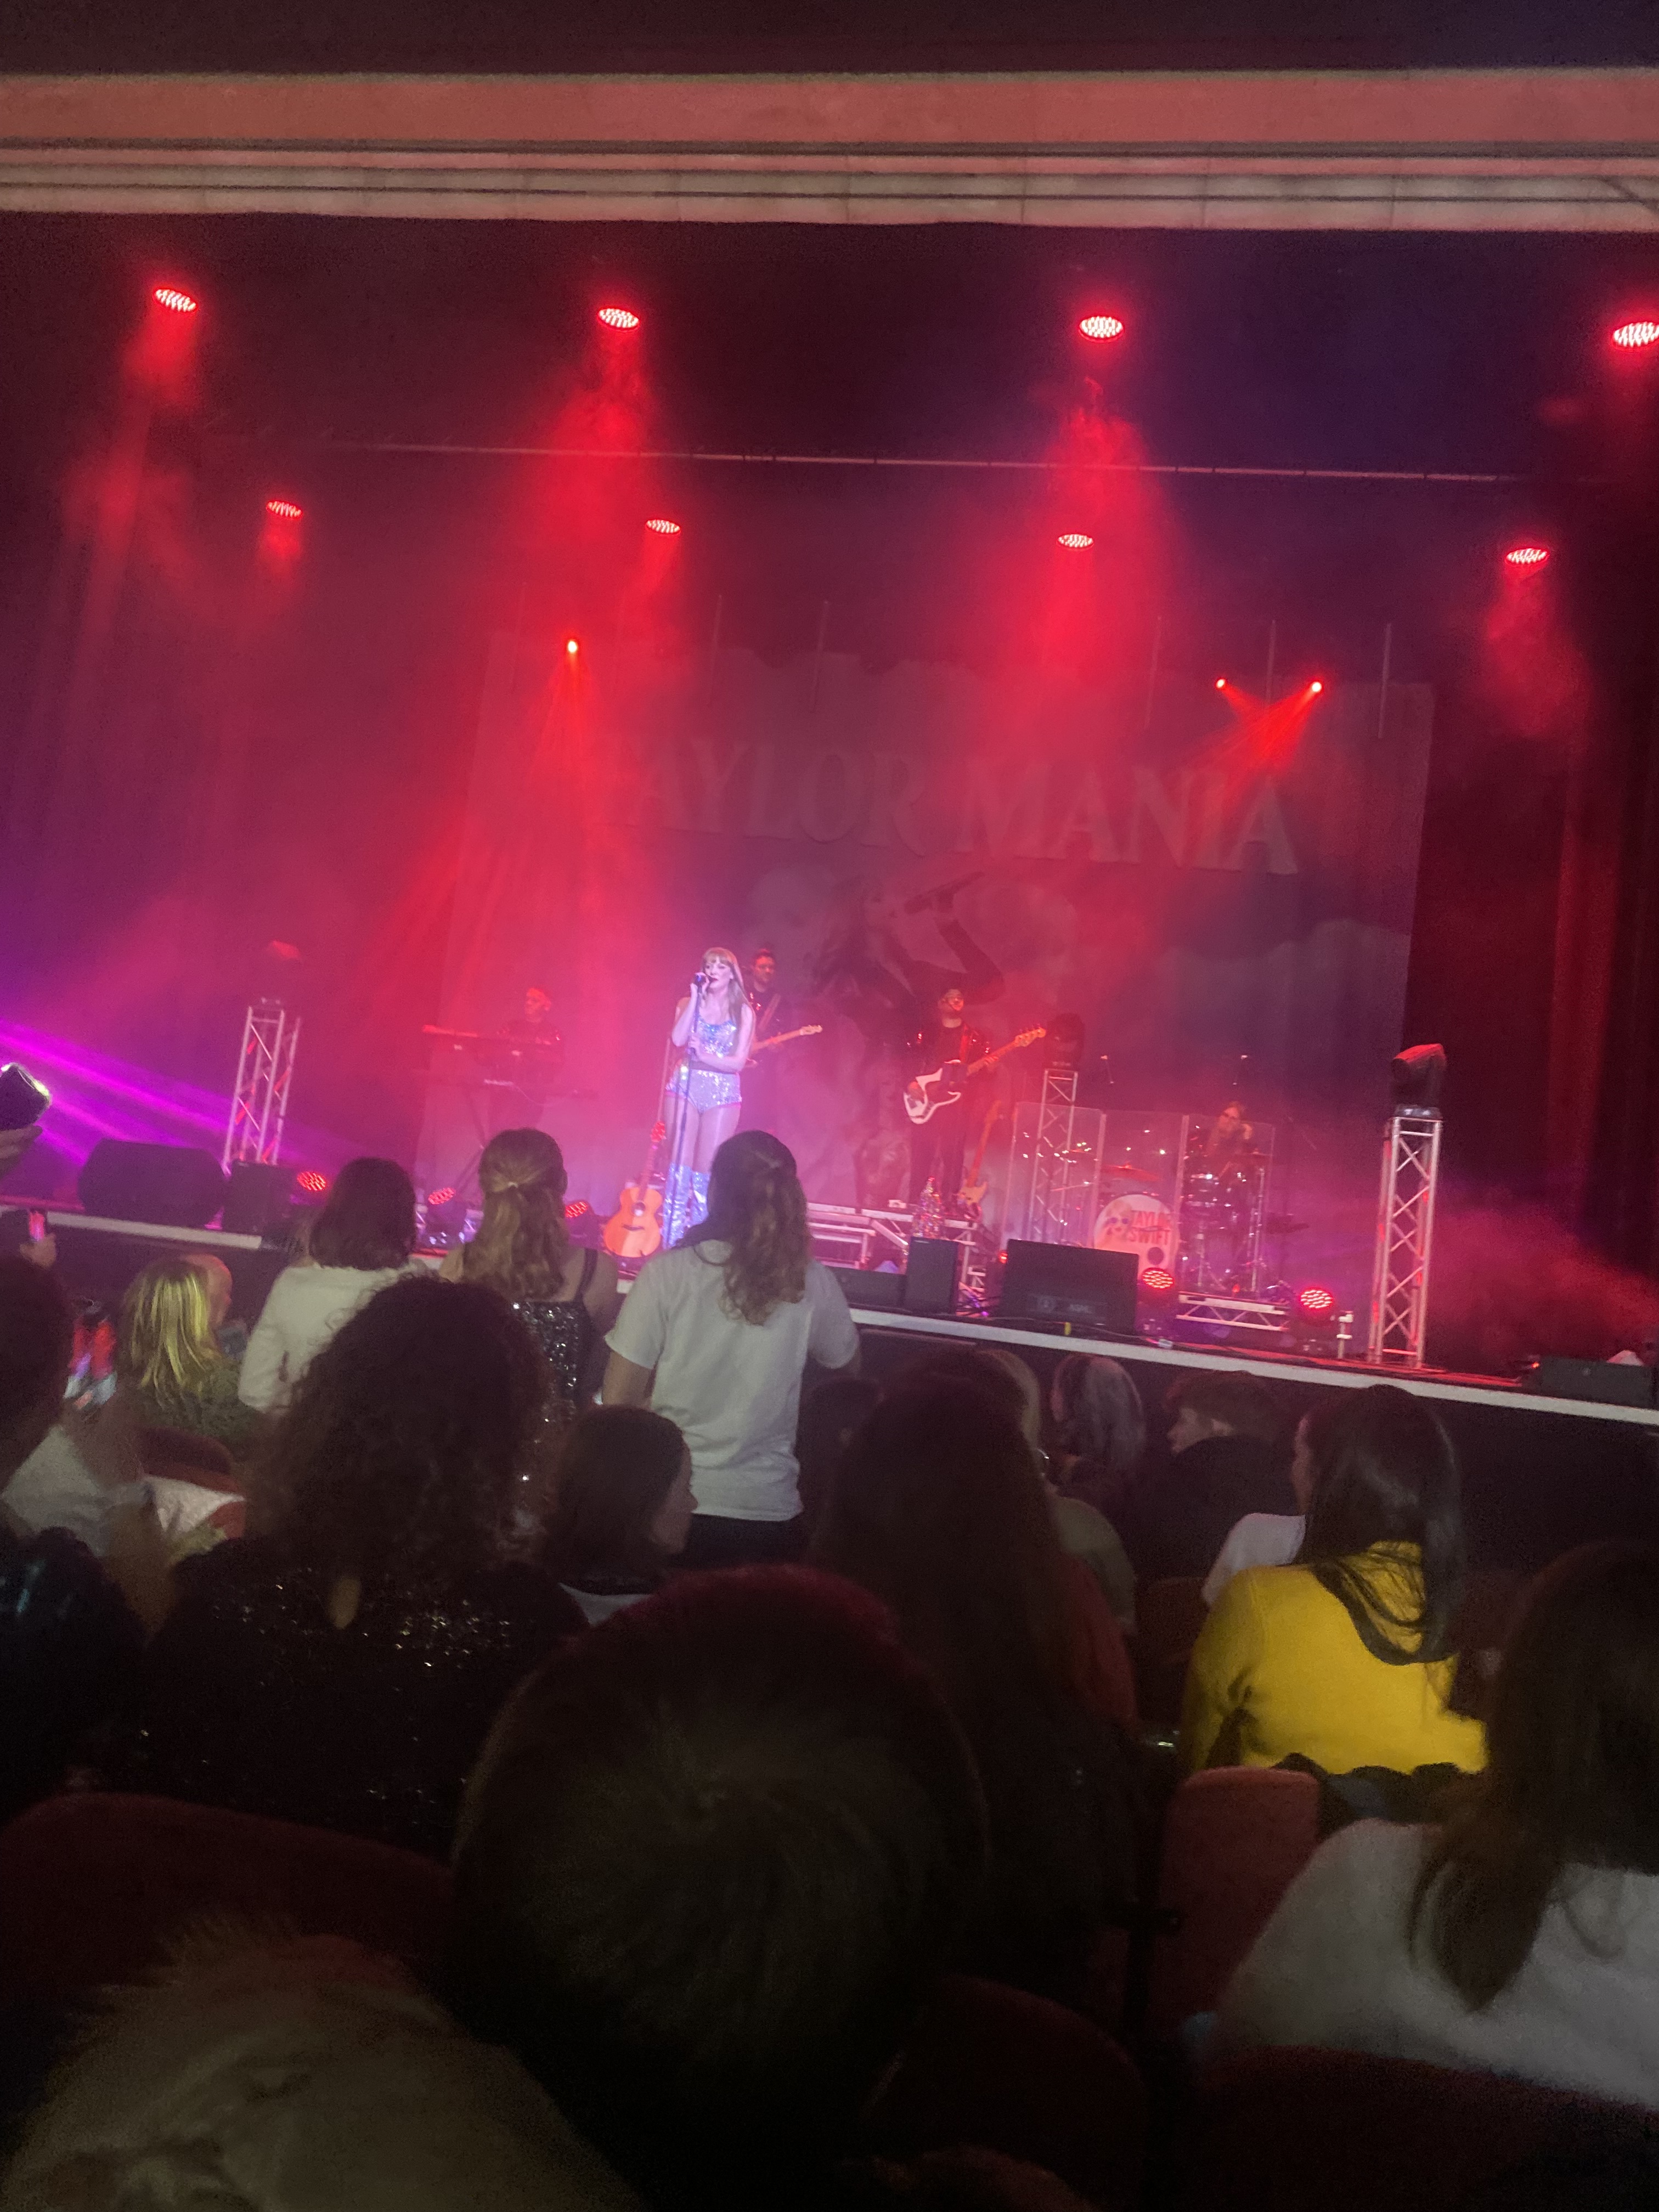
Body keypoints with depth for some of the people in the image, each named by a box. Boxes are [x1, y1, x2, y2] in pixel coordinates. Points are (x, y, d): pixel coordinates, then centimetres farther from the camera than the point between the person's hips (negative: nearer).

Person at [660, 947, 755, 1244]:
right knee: (679, 1167, -4)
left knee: (706, 1173, -2)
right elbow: (677, 1040, -11)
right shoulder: (688, 1004, 8)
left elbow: (738, 1062, -4)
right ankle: (671, 1243, 0)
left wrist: (705, 1056, -20)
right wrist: (696, 998, -9)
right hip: (685, 1086, 0)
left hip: (723, 1093, 0)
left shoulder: (744, 1012, 5)